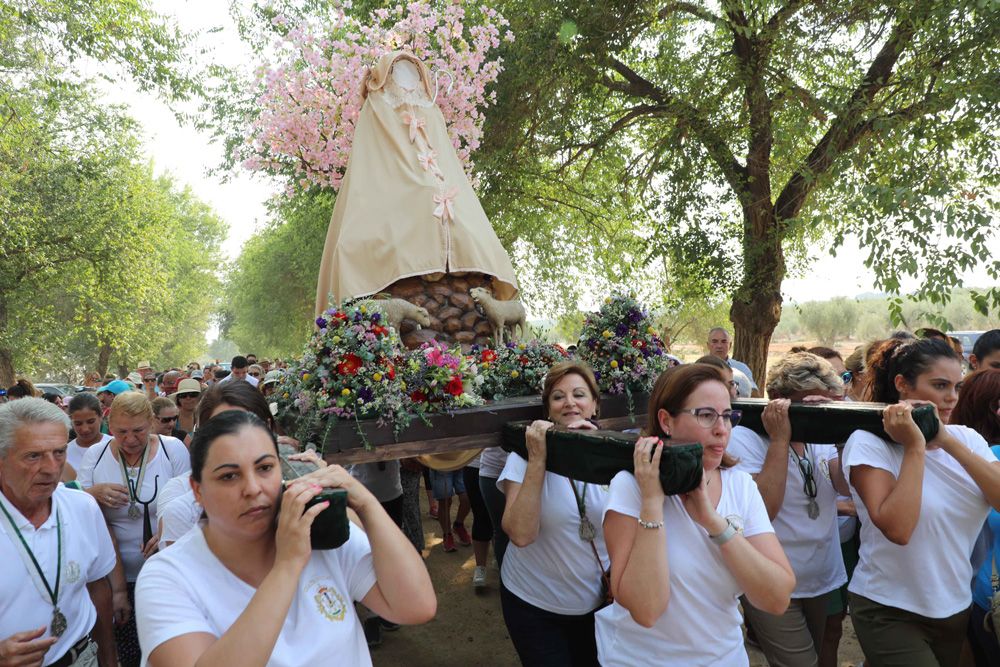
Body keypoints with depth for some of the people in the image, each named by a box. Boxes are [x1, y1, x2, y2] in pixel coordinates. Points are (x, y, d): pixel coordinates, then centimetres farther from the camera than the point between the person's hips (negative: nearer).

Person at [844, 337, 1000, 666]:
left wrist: (948, 441, -19)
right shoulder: (869, 442, -15)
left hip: (957, 606, 6)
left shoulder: (967, 438, 0)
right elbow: (897, 528, -26)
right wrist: (915, 446, -23)